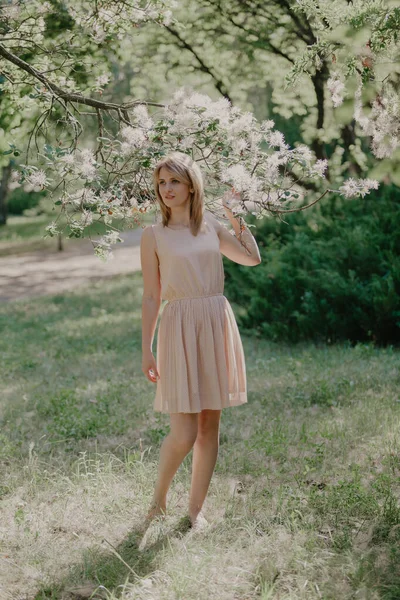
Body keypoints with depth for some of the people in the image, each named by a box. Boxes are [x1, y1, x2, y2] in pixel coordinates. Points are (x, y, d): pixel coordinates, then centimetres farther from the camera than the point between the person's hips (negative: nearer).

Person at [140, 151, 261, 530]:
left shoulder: (211, 226, 11)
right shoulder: (154, 236, 1)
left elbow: (252, 258, 17)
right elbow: (151, 297, 1)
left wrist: (235, 216, 13)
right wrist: (146, 350, -1)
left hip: (217, 324, 4)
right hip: (180, 327, -4)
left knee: (210, 426, 6)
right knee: (184, 434, -9)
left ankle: (195, 509, 17)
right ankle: (158, 500, 16)